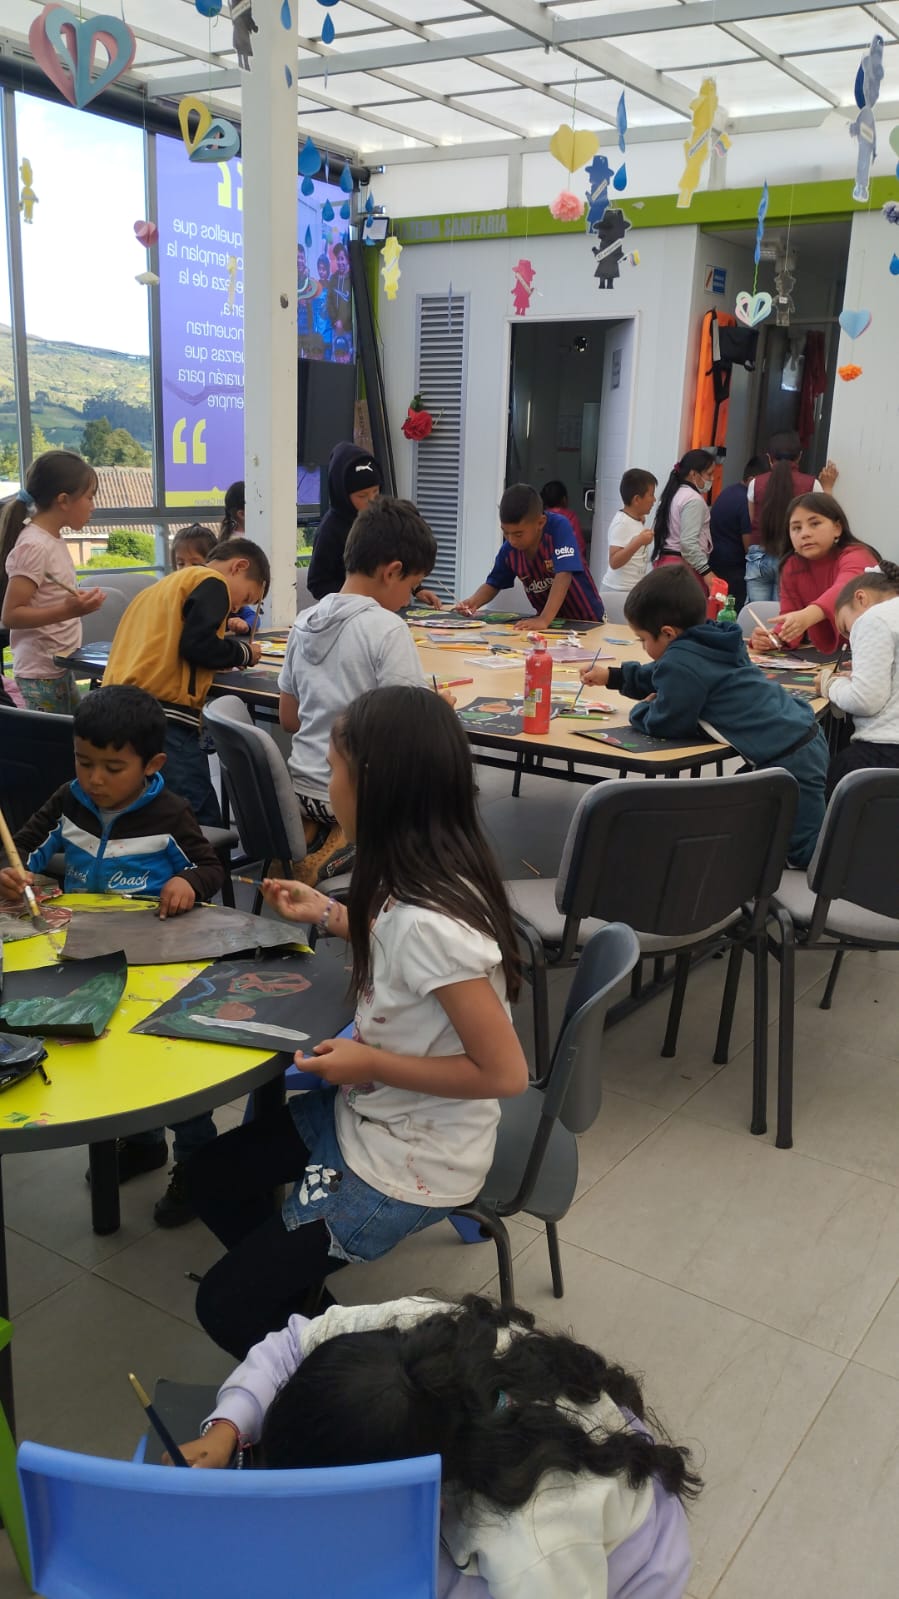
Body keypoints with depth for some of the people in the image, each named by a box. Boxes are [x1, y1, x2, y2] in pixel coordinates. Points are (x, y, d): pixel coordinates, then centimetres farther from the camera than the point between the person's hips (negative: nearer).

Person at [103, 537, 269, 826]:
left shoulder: (165, 585, 30)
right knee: (204, 829, -9)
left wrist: (230, 654, 20)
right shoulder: (211, 582, 3)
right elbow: (198, 645, -11)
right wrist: (243, 652, 7)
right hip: (162, 716, -9)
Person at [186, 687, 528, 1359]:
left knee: (227, 1306, 1)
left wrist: (369, 1063, -21)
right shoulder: (425, 877, -7)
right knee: (213, 1174, 21)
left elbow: (504, 1072, -29)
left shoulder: (430, 919, -34)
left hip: (409, 1165, -9)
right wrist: (330, 915, 16)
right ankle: (299, 1311, 34)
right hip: (369, 1112, 9)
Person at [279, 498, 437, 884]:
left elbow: (288, 719, 11)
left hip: (303, 788, 7)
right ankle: (342, 845, -2)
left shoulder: (304, 622, 4)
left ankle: (310, 835, 8)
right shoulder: (387, 628, -17)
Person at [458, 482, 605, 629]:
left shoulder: (558, 526, -21)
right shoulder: (508, 549, -8)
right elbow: (493, 584, 7)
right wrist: (473, 603, -13)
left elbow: (563, 576, -31)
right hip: (551, 621, 4)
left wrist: (544, 620, -40)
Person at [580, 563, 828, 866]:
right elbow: (666, 677, 31)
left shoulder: (682, 661, -20)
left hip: (790, 760, -10)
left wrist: (640, 710, 8)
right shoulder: (708, 642, 12)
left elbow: (664, 724, -13)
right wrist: (613, 676, 37)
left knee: (806, 852, -4)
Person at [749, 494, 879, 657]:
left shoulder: (856, 556, -14)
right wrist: (773, 638, -27)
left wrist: (808, 616, -52)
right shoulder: (792, 566, 1)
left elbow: (844, 591, -35)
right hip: (826, 656, 4)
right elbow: (790, 619, -5)